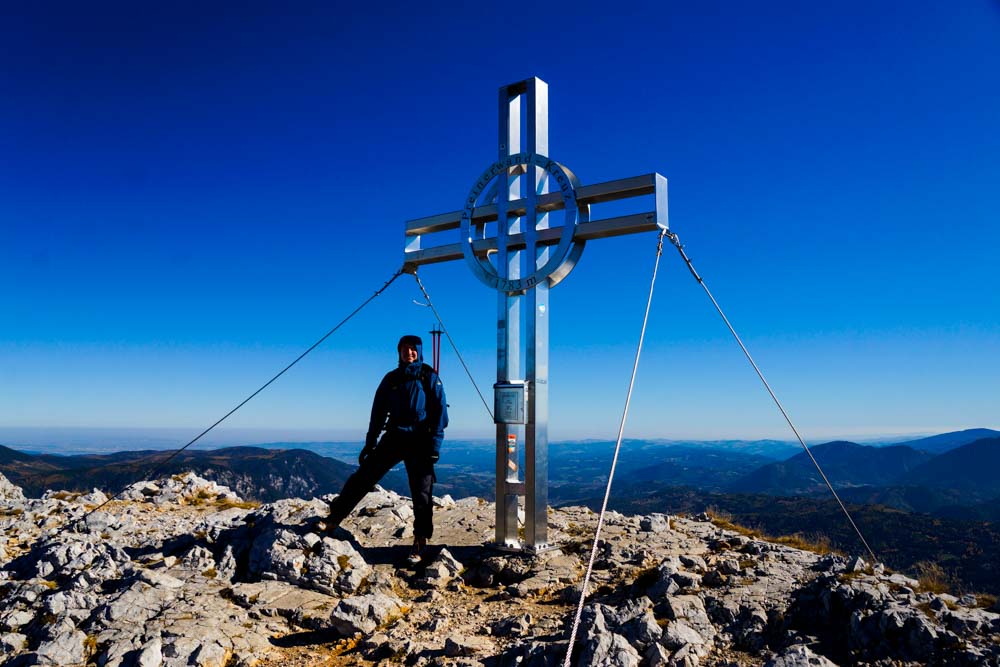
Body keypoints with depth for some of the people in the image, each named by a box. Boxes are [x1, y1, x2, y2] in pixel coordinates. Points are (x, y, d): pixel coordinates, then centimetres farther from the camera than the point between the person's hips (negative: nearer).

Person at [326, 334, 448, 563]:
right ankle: (333, 520, 6)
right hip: (393, 437, 3)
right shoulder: (391, 378, 9)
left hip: (420, 441, -3)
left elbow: (440, 413, -4)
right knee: (362, 478, -4)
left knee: (421, 494, -1)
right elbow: (378, 413, 12)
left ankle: (420, 546, 9)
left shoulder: (430, 378, 0)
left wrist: (434, 447, -12)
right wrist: (370, 443, 8)